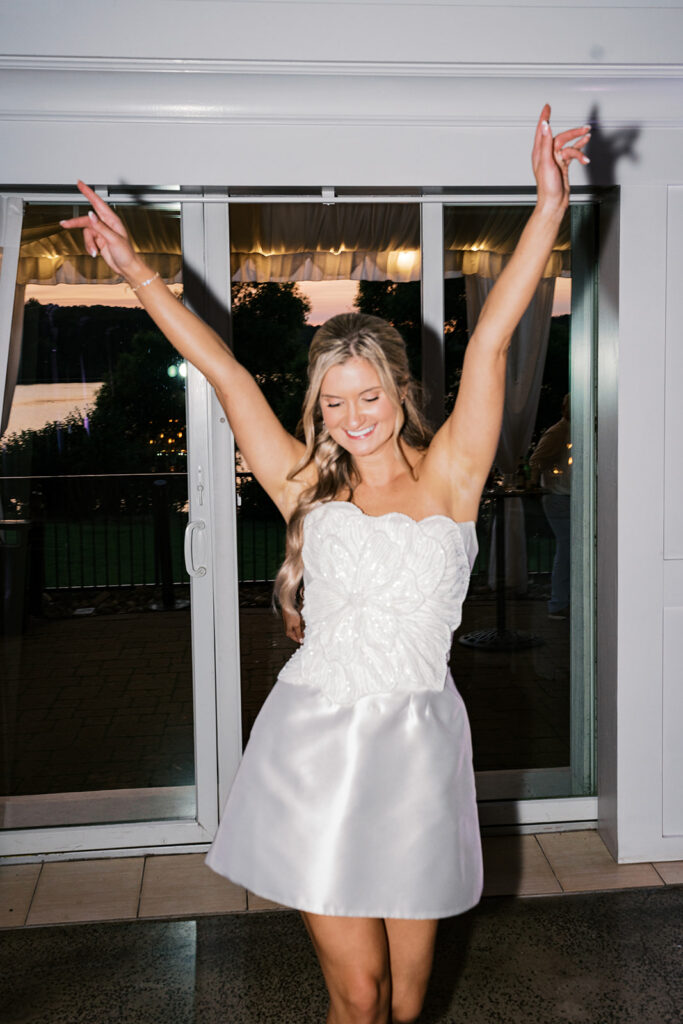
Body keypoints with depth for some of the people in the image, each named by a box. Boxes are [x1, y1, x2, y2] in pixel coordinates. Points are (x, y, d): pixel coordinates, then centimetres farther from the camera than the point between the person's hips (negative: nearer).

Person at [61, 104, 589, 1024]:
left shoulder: (448, 475, 0)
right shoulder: (306, 487, 3)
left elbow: (490, 342, -8)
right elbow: (223, 370, 4)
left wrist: (550, 205, -12)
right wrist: (135, 271, 6)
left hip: (417, 742, 0)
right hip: (315, 743, 0)